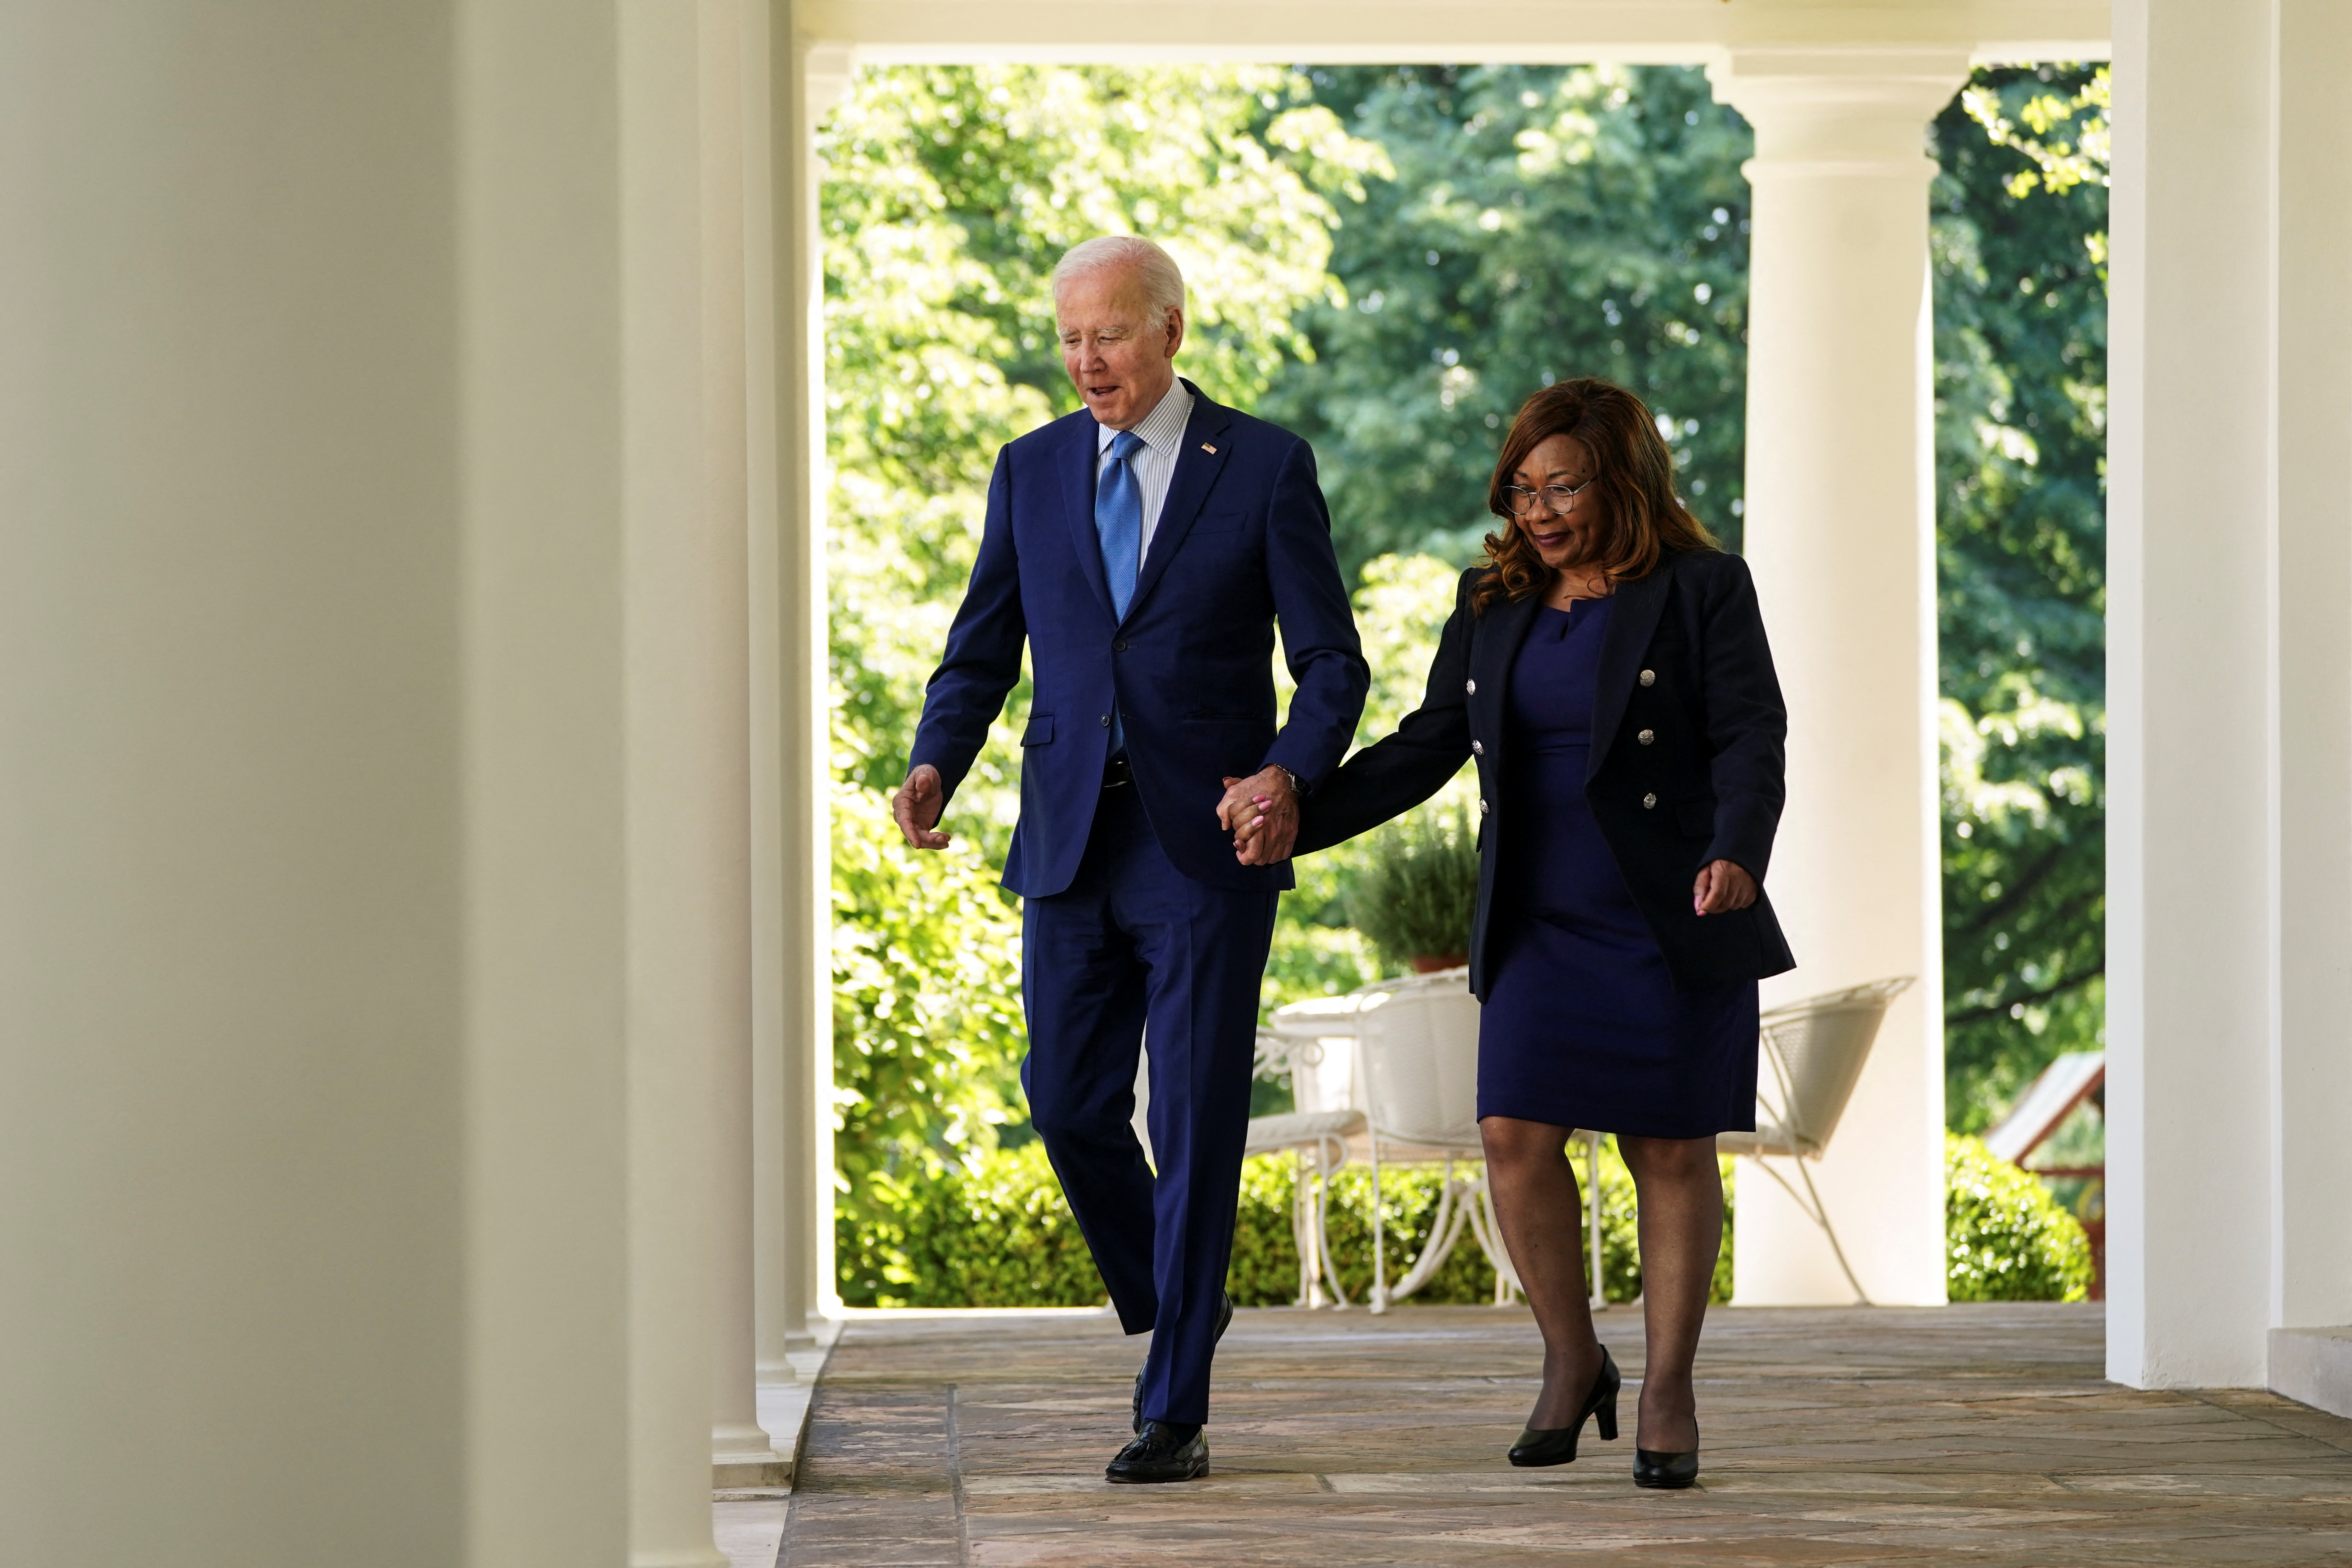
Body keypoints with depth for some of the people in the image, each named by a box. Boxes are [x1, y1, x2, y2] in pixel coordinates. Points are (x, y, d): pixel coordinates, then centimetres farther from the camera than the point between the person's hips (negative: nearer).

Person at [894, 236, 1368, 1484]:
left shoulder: (1265, 467, -2)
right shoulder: (1032, 471, 9)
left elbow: (1332, 663, -1)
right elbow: (982, 652, 10)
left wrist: (1287, 774, -20)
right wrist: (935, 765, -10)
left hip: (1207, 848, -4)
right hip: (1070, 848, 4)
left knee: (1195, 1126, -3)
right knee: (1069, 1108, 5)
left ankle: (1174, 1412, 3)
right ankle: (1168, 1310, 31)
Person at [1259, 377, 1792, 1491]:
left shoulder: (1701, 591, -4)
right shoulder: (1494, 604, 10)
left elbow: (1751, 741, -11)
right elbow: (1429, 747, 11)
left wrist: (1737, 857, -29)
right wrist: (1300, 822, 1)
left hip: (1672, 923, -4)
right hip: (1542, 928, 4)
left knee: (1670, 1148, 1)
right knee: (1516, 1134, -8)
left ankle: (1669, 1391, 11)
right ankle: (1571, 1362, 10)